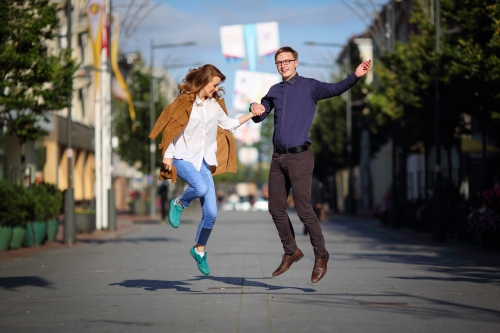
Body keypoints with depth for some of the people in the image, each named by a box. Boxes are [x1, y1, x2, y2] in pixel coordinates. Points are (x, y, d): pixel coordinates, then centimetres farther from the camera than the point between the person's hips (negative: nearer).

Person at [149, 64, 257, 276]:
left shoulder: (215, 104, 8)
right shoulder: (185, 102, -9)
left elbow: (228, 124, 20)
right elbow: (171, 129, -7)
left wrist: (250, 115, 12)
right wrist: (167, 156, -11)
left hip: (204, 160, 5)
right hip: (182, 157, -5)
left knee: (211, 213, -2)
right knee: (201, 187, -36)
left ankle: (199, 249, 21)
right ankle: (178, 204, -3)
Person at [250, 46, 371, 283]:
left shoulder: (309, 86, -3)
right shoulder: (275, 91, 14)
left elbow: (334, 89, -18)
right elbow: (259, 117, 21)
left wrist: (355, 76, -36)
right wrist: (255, 108, -3)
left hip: (300, 157, -6)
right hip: (278, 157, 6)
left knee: (304, 210, -7)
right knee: (276, 208, 9)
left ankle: (320, 256, 8)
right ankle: (291, 252, 26)